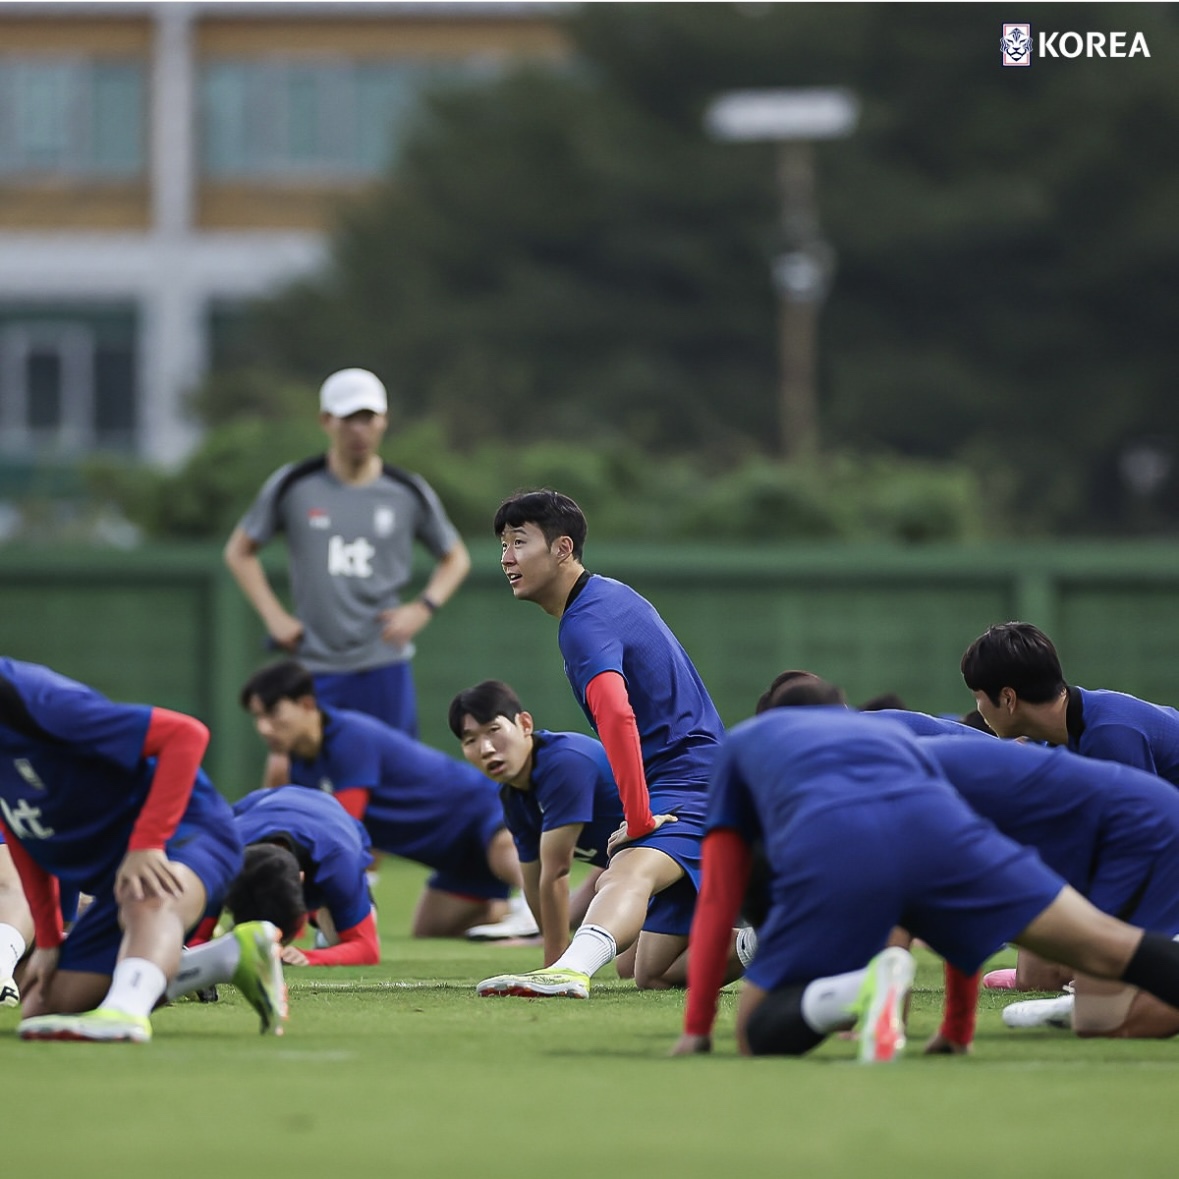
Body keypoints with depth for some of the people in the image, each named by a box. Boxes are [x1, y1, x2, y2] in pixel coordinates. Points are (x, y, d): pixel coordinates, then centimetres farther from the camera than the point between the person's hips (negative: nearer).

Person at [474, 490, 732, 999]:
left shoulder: (585, 623, -15)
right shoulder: (611, 594, 18)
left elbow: (617, 714, -33)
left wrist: (638, 821, -29)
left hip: (688, 784, -11)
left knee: (631, 873, -42)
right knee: (653, 971, 15)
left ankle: (571, 969, -70)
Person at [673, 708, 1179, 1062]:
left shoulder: (742, 742, 40)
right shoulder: (892, 733, 46)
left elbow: (715, 904, 32)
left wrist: (696, 1030, 35)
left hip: (824, 847, -2)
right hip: (926, 825, 2)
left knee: (759, 1035, 9)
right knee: (1103, 946, 2)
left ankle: (857, 990, -23)